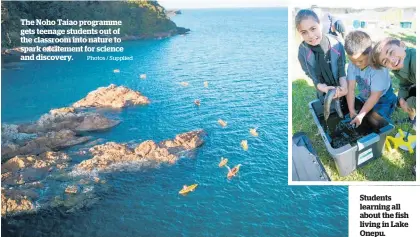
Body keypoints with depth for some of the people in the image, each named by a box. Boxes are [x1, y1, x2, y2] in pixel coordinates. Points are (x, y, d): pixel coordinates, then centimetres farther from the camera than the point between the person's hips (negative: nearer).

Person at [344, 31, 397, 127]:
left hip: (383, 100, -5)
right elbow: (351, 88, -19)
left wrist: (361, 115, -29)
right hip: (364, 99, 5)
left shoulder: (378, 68, -35)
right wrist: (352, 110, -23)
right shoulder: (352, 65, -20)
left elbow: (375, 96, -30)